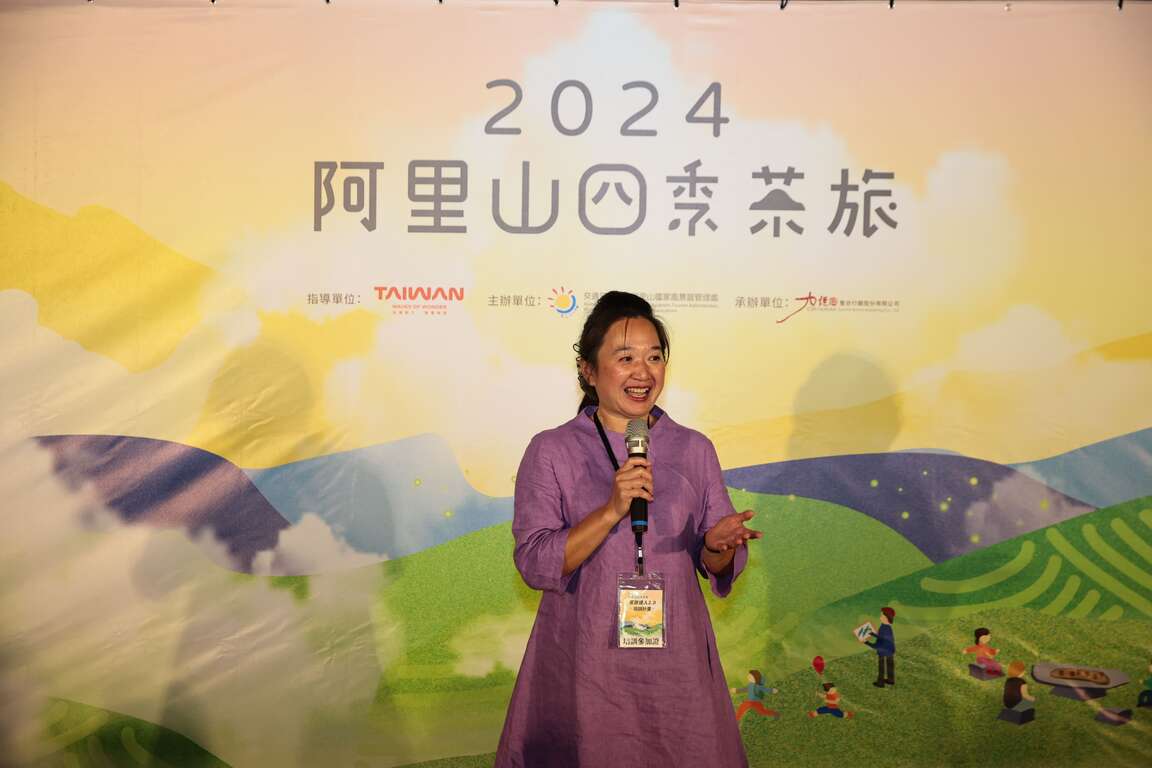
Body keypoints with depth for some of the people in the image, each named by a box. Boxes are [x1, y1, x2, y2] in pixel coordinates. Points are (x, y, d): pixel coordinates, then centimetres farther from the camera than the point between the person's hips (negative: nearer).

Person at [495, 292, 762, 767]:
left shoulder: (694, 449, 2)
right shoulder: (551, 451, -6)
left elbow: (718, 566, 6)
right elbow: (534, 564, -12)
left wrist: (719, 546, -18)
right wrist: (612, 511, -24)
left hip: (675, 660, 3)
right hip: (585, 665, -2)